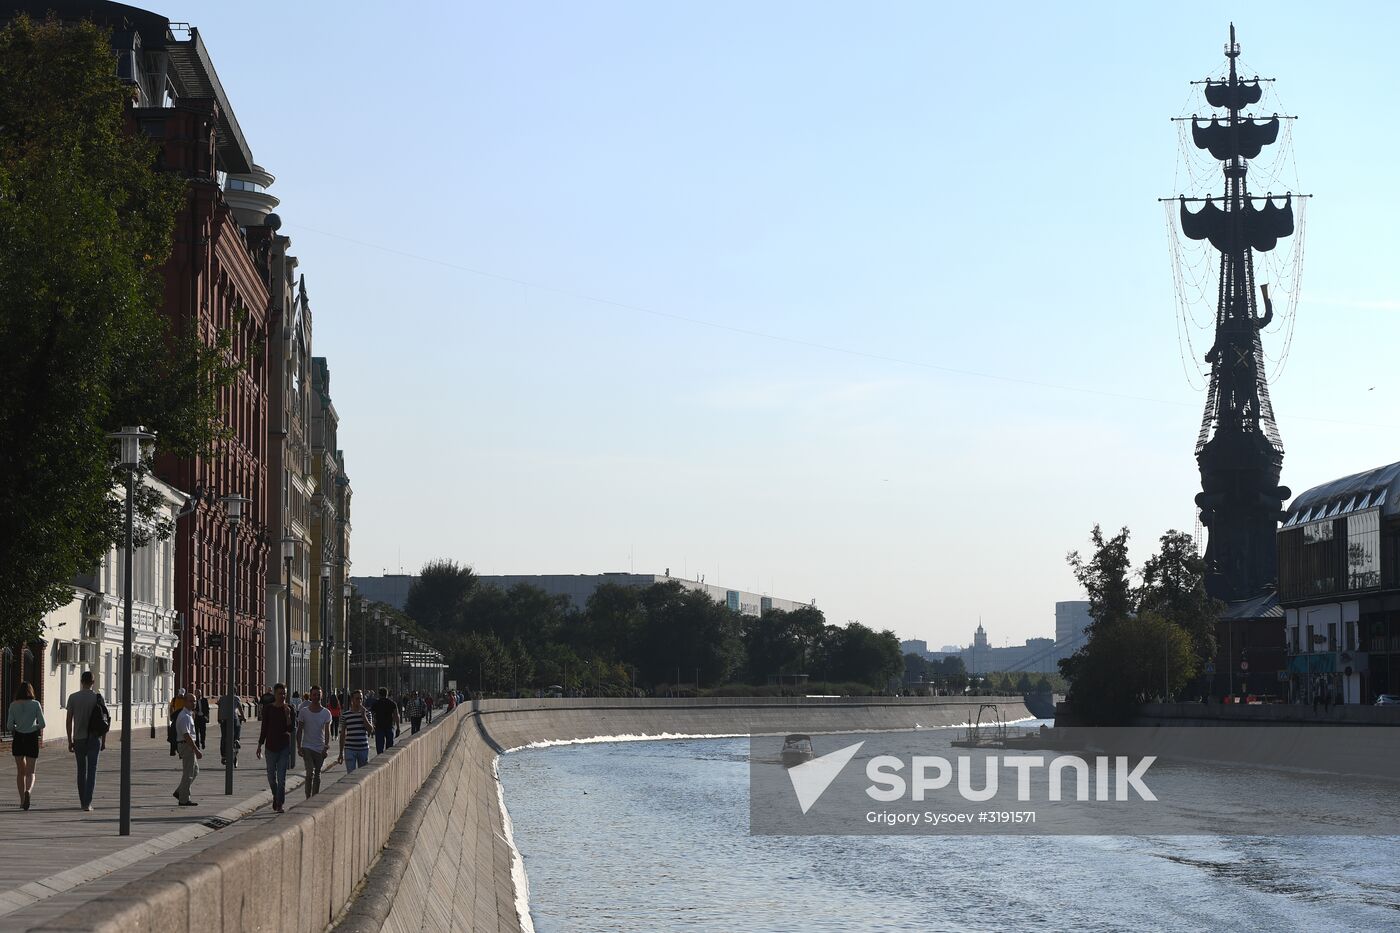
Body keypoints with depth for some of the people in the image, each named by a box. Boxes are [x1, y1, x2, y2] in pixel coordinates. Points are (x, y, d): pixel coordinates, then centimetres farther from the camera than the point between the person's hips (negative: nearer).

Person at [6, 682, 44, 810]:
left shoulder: (13, 705, -2)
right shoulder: (35, 704, -5)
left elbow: (9, 726, -5)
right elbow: (42, 724, -8)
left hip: (18, 738, 1)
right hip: (32, 738, -1)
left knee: (20, 771, 14)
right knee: (30, 772, 1)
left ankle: (22, 800, 15)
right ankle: (28, 791, -29)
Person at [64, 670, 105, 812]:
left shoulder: (73, 697, -1)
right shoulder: (97, 697, -3)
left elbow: (69, 721, -1)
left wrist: (70, 741, 7)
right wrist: (104, 741, 5)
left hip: (78, 738, 2)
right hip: (94, 738, -2)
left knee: (81, 771, 13)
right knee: (91, 771, -3)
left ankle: (83, 802, 19)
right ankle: (87, 803, -13)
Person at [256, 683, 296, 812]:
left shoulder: (289, 710, -2)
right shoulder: (268, 709, 1)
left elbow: (292, 729, -8)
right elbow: (264, 728, 6)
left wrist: (287, 715, -20)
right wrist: (260, 745, 5)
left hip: (284, 746, -2)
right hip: (271, 745, 2)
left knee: (281, 777, -7)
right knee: (271, 776, 10)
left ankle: (280, 804, -5)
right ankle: (276, 795, 36)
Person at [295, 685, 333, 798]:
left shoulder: (326, 713, 0)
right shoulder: (304, 711, -1)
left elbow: (327, 731, -6)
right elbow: (299, 730, 3)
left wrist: (326, 746, -21)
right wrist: (299, 747, -3)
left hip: (320, 748, 2)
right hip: (307, 747, -2)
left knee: (317, 775, 8)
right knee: (310, 772, -15)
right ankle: (308, 798, -11)